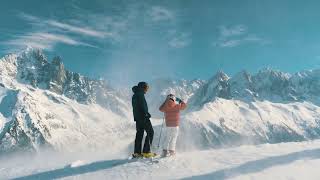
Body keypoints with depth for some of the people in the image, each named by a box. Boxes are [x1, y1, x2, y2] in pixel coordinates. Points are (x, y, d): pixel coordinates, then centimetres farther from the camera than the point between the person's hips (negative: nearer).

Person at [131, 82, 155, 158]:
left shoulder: (134, 95, 19)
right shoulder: (140, 94, -10)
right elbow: (143, 106, -19)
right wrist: (147, 114, -14)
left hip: (137, 117, 9)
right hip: (143, 117, -9)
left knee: (139, 134, 10)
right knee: (150, 132, -2)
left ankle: (137, 152, 11)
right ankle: (146, 151, -4)